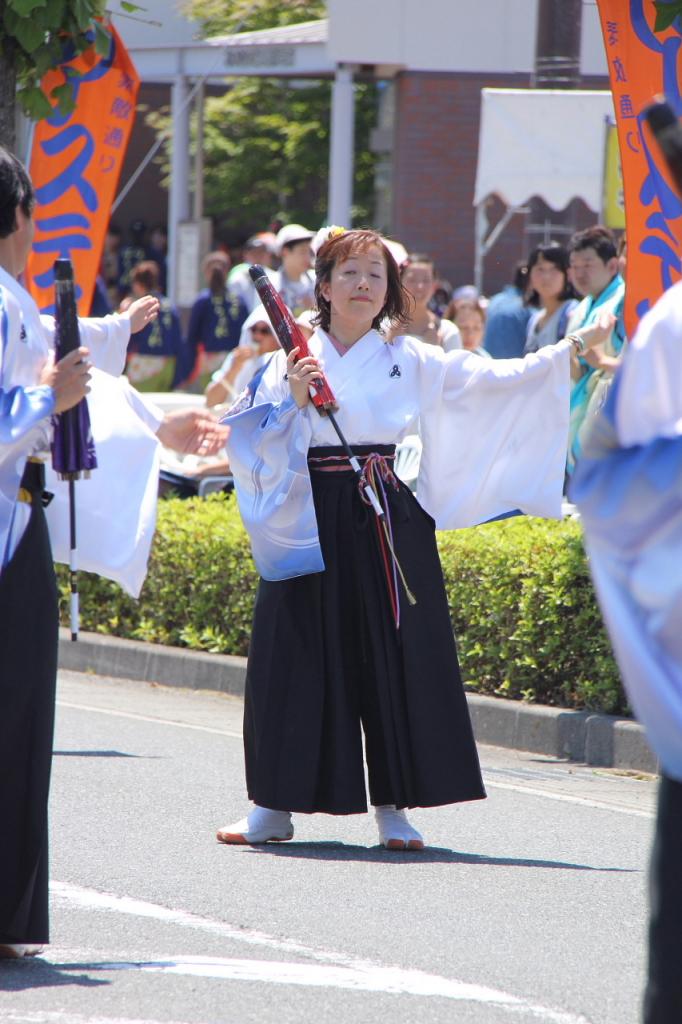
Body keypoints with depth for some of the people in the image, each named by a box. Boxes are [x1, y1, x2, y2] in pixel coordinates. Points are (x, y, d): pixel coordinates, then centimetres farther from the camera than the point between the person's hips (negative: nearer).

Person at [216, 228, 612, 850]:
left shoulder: (411, 361, 8)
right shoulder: (293, 360, 5)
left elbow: (494, 379, 4)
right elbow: (260, 449, 1)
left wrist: (574, 348, -1)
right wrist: (294, 401, -15)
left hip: (390, 520, 1)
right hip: (311, 525, -1)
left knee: (394, 654, -2)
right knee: (300, 656, 0)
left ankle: (393, 808, 4)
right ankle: (275, 808, 8)